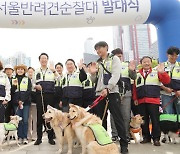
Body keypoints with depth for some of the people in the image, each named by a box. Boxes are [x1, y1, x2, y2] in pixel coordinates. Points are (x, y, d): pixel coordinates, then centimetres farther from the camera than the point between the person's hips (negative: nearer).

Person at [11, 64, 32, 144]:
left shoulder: (27, 80, 8)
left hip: (26, 102, -1)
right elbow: (11, 92, 8)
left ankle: (25, 137, 4)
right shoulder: (13, 80, 14)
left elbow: (29, 91, -1)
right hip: (16, 102, 2)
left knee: (25, 120, -3)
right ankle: (20, 137, 9)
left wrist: (22, 100, -10)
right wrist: (14, 85, -10)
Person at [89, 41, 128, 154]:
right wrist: (93, 73, -1)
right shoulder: (97, 63, 19)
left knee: (118, 118, -6)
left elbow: (116, 76, -10)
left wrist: (107, 88, -22)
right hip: (99, 93, 5)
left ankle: (124, 144, 1)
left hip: (112, 92, -5)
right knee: (101, 119, 8)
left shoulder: (114, 59, 5)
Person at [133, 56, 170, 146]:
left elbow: (166, 81, -5)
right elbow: (135, 87, 9)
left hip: (153, 100, -3)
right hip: (141, 101, 3)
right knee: (144, 120, 9)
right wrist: (135, 98, 2)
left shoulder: (156, 72, 5)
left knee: (155, 120, 0)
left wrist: (162, 73, -22)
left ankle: (156, 138, 11)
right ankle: (146, 137, 21)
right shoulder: (137, 74, 11)